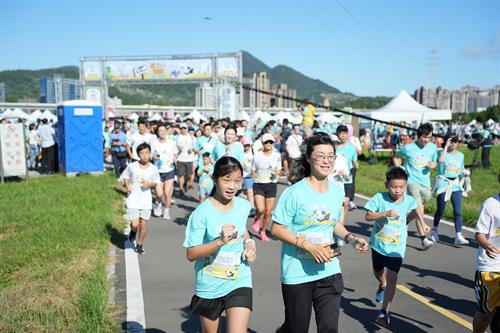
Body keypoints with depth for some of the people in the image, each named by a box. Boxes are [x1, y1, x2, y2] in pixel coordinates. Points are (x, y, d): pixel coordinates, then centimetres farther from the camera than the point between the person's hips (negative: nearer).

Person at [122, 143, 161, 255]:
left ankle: (140, 244, 28)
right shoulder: (132, 166, -7)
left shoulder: (154, 169, -5)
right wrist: (127, 186, -9)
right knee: (135, 224, -8)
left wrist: (150, 184, -14)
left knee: (143, 224, 6)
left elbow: (156, 183, 7)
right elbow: (125, 176, 8)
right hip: (133, 200, -1)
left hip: (146, 201, 1)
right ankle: (133, 231, 30)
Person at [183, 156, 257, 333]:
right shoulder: (202, 213, -18)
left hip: (239, 283, 2)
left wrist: (249, 244, -3)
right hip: (209, 286, -2)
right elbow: (191, 254, -18)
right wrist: (220, 241, -33)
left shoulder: (244, 206, -4)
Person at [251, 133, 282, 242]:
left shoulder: (277, 156, 2)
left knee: (268, 212, 3)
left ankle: (263, 231, 27)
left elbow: (278, 172, 6)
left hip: (272, 185, 2)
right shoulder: (257, 156, -1)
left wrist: (276, 175, -15)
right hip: (259, 185, -1)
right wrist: (255, 175, -13)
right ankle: (257, 219, 17)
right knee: (260, 209, -19)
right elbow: (253, 172, 7)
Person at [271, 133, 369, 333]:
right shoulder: (295, 193, -16)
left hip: (329, 271, 4)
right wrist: (308, 245, -22)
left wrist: (350, 238, -1)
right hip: (297, 273, -4)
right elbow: (277, 229, -13)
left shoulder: (338, 191, 2)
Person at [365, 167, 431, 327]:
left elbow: (416, 207, 15)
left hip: (396, 247, -1)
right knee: (377, 272, 24)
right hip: (378, 244, 1)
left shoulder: (409, 200, -10)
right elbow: (368, 216, -22)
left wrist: (422, 223, 12)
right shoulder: (380, 198, -18)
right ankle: (382, 286, 57)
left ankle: (384, 311, -1)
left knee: (392, 278, -11)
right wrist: (385, 213, -33)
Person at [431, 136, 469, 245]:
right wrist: (446, 146, -21)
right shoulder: (443, 153, -5)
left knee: (458, 211, -6)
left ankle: (458, 236, -5)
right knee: (440, 210, 6)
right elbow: (440, 160, -29)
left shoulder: (460, 155, 9)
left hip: (456, 185, 4)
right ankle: (434, 230, 30)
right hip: (443, 184, -4)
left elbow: (461, 170, 19)